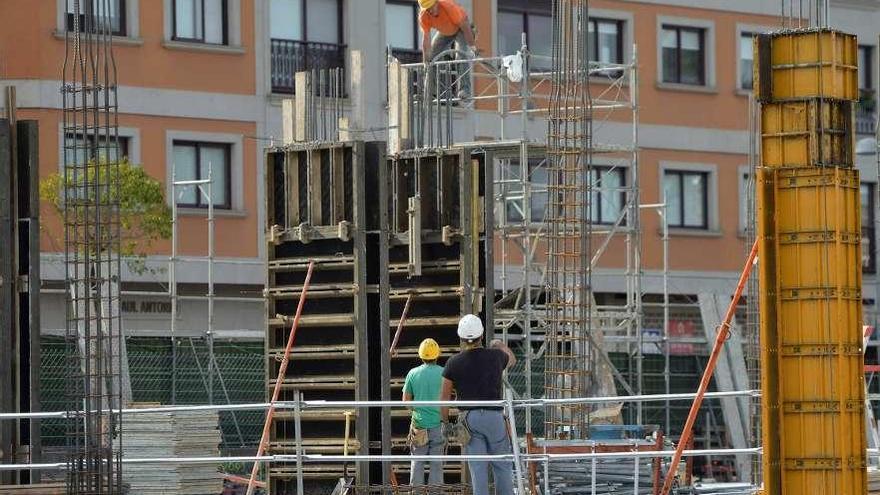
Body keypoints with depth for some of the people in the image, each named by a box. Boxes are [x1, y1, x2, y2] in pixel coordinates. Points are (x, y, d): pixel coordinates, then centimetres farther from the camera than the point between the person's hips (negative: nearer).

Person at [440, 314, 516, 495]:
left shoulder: (454, 363, -3)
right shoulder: (495, 356, 0)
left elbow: (445, 397, 1)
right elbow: (512, 359, 27)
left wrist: (445, 422, 14)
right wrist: (501, 345, 48)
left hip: (469, 418, 0)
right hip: (494, 415, 0)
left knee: (478, 468, 1)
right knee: (502, 466, 9)